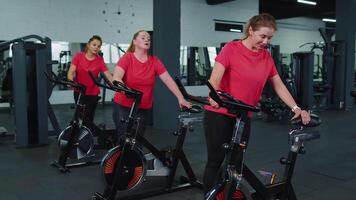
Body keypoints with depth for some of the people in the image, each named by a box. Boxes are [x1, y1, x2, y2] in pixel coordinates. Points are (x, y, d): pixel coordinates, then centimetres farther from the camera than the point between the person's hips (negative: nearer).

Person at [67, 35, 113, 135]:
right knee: (82, 117, 4)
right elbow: (71, 71, -9)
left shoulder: (100, 60, -7)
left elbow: (108, 76, -16)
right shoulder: (78, 56, -4)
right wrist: (71, 82, -30)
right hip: (79, 92, 1)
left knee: (88, 118, 7)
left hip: (93, 94, -1)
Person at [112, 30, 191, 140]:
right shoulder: (127, 58, -9)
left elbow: (168, 80, -5)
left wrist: (181, 98, -14)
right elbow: (116, 78, -21)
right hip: (123, 107, -3)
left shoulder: (155, 61, -1)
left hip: (144, 109, 3)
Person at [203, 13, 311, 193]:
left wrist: (296, 108, -1)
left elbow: (278, 86, 9)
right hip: (219, 115, -5)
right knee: (216, 160, 2)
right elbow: (214, 81, -19)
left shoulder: (267, 57, 5)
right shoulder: (231, 49, -11)